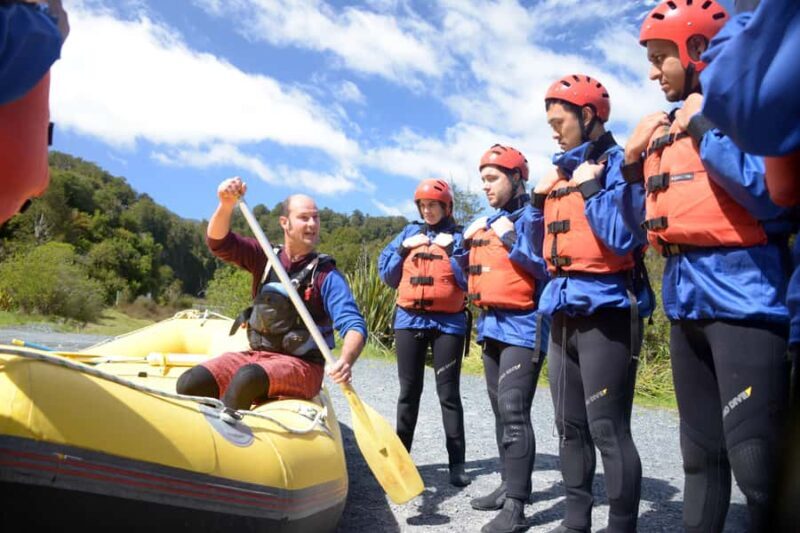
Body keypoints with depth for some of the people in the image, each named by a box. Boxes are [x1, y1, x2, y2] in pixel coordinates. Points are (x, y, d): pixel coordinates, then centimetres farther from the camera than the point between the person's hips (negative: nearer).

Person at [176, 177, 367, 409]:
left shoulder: (327, 275, -4)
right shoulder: (265, 258, 9)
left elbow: (354, 325, -14)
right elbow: (219, 242, -2)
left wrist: (345, 361, -36)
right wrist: (227, 205, -23)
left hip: (301, 366, -4)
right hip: (255, 355, 4)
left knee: (246, 378, -33)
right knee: (189, 384, -16)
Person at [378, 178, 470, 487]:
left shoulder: (459, 235, 5)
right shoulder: (410, 232, 13)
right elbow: (385, 272, 9)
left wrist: (452, 249, -11)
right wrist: (404, 247, -3)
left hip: (448, 323, -2)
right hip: (409, 320, 3)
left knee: (448, 393, -1)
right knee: (409, 391, 8)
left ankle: (457, 464, 4)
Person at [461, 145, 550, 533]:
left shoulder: (531, 218, -8)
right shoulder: (486, 222, 16)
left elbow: (547, 270, -18)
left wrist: (512, 242, -20)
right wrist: (468, 246, 7)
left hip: (522, 327, -9)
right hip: (491, 325, 9)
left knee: (514, 413, -12)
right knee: (501, 412, 14)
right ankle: (509, 485, 25)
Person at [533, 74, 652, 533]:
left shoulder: (619, 164, -6)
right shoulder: (562, 172, 16)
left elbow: (625, 239, -21)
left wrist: (589, 187, -14)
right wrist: (540, 201, 10)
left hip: (605, 310, -8)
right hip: (564, 310, 8)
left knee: (608, 430, -6)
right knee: (571, 427, 14)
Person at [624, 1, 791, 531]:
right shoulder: (663, 128, 17)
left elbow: (772, 196, -20)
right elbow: (650, 222, 21)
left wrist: (705, 127, -13)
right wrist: (632, 161, 8)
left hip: (743, 294, -7)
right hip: (685, 298, 8)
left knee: (755, 456, -5)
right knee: (701, 450, 16)